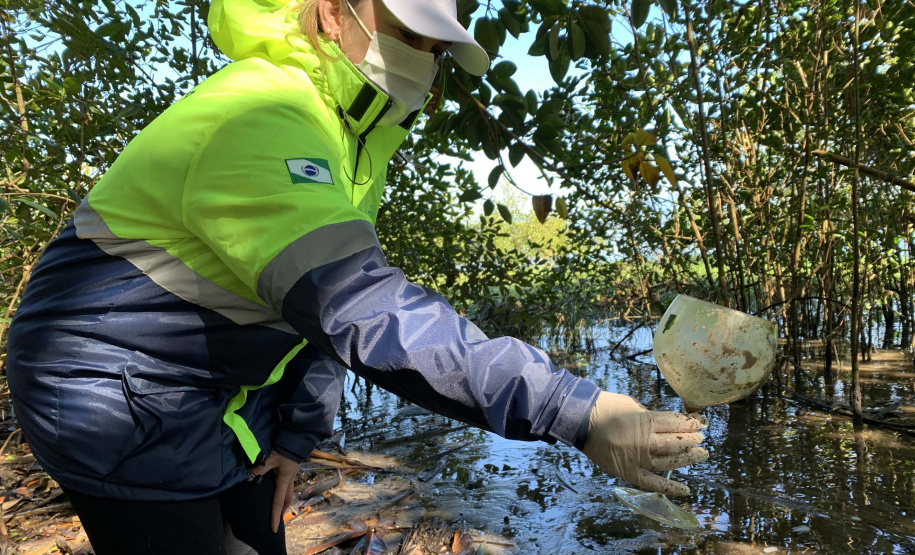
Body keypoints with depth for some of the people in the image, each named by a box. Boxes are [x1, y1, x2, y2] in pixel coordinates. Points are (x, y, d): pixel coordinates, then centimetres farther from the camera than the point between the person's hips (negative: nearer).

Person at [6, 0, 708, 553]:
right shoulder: (260, 120, -29)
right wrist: (576, 411, -42)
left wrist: (298, 434, 2)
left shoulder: (354, 134, 2)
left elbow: (330, 300, 5)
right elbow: (366, 313, -41)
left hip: (228, 392, 8)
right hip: (120, 387, -8)